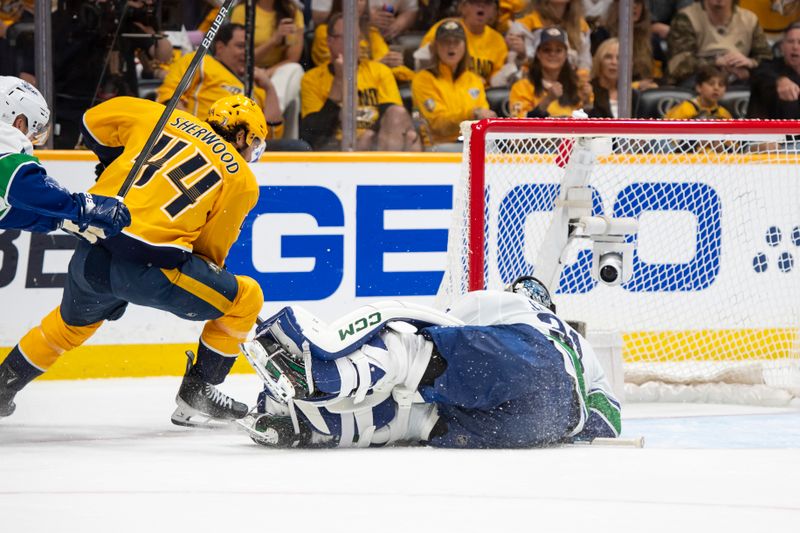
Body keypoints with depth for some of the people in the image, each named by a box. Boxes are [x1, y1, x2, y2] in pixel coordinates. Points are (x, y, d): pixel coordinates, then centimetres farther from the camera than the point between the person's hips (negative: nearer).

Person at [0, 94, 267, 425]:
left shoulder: (165, 119, 16)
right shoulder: (242, 180, 7)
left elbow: (96, 119, 23)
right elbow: (209, 248, 8)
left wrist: (115, 166, 36)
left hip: (91, 255, 6)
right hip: (148, 266, -6)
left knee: (73, 322, 35)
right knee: (246, 297, 12)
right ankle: (196, 393, 16)